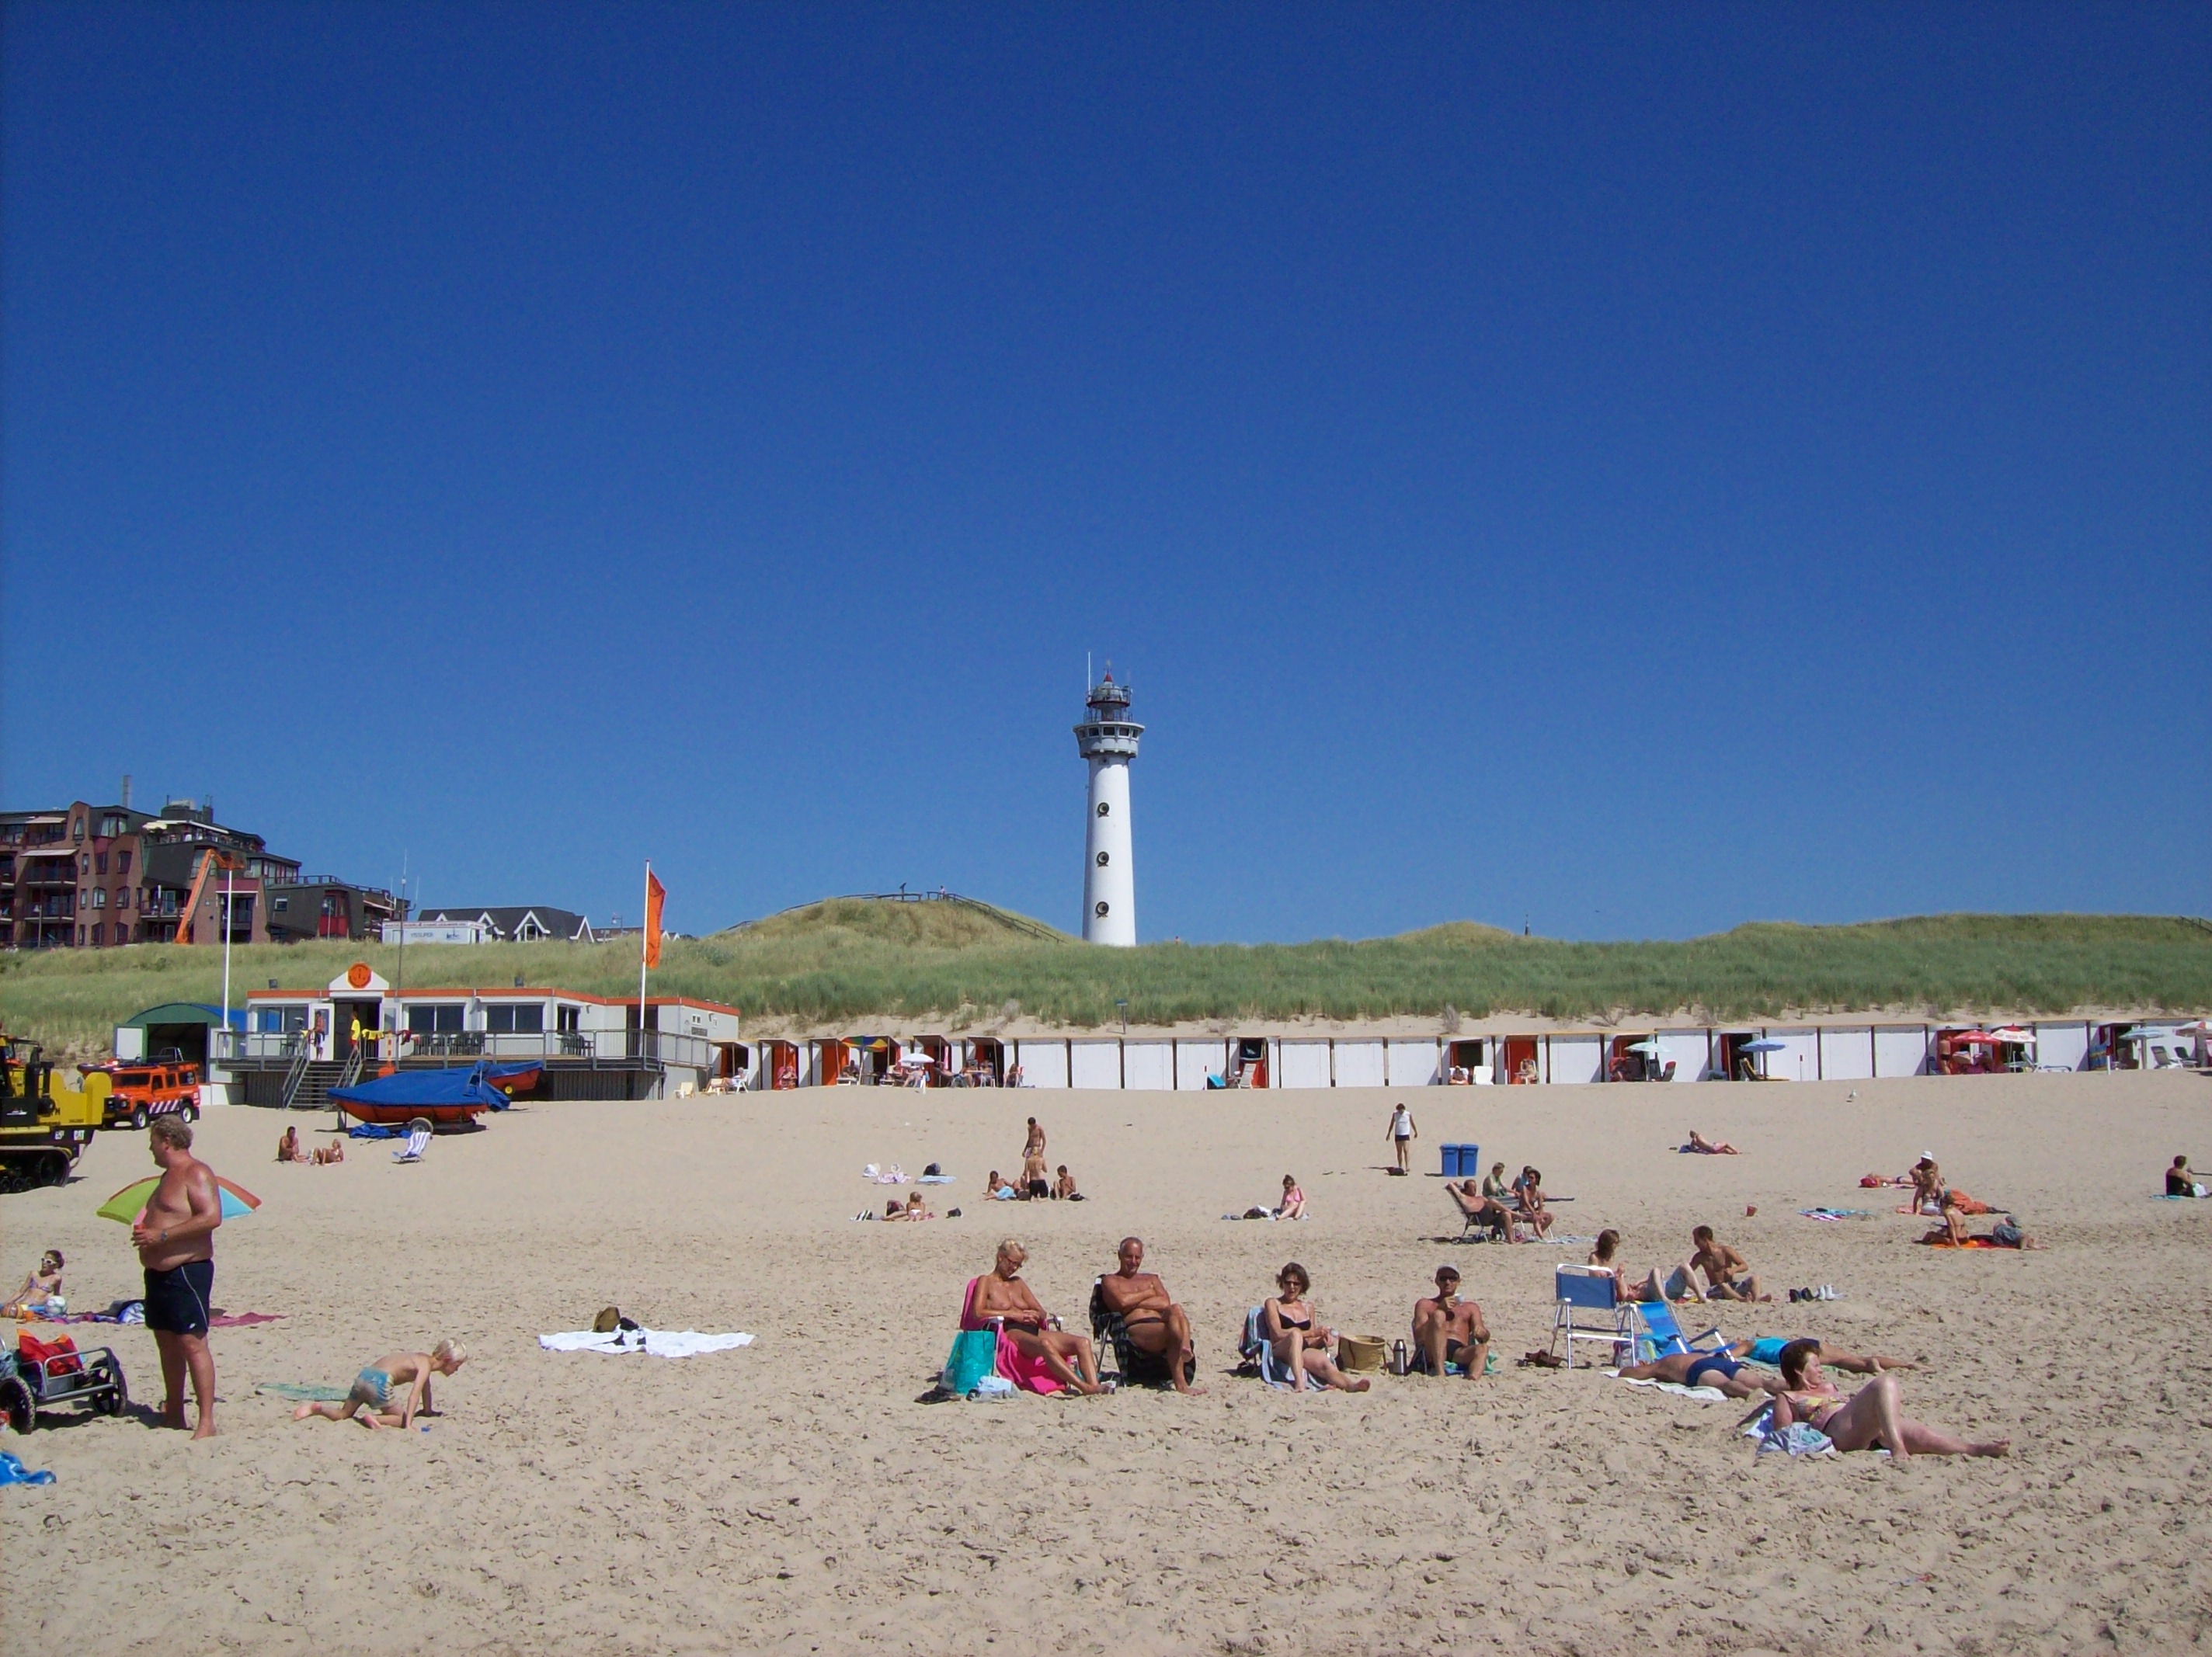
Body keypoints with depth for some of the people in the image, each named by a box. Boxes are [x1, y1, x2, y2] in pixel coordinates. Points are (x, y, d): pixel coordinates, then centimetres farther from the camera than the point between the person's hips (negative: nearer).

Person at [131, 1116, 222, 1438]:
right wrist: (145, 1232, 12)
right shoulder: (170, 1175, 19)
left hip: (187, 1272, -11)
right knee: (167, 1341, 14)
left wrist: (161, 1235, -24)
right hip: (159, 1272, 11)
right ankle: (173, 1414, 22)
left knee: (192, 1342, -12)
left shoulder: (196, 1173, -13)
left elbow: (211, 1217, -24)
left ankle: (207, 1421, -12)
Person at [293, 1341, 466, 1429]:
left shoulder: (423, 1359, 23)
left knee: (343, 1413, 22)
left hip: (363, 1376, 9)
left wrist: (428, 1411, 46)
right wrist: (408, 1423, -21)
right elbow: (414, 1394, -17)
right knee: (403, 1419, 0)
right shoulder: (425, 1365, -5)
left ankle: (316, 1408, 1)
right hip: (379, 1382, -9)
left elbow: (425, 1386, 37)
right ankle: (373, 1418, -19)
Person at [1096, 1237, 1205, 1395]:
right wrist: (1148, 1293, 10)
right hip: (1135, 1329, -4)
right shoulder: (1111, 1280, 20)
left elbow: (1165, 1303, 11)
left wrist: (1134, 1302, 2)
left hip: (1160, 1324, 4)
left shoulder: (1151, 1279, 33)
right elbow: (1122, 1302, -3)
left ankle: (1186, 1346, -55)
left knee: (1175, 1310, -34)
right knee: (1173, 1331, -35)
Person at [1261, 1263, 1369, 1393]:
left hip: (1304, 1352, 3)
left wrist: (1322, 1340, -4)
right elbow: (1278, 1334, -3)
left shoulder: (1308, 1308, 26)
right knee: (1296, 1333, -35)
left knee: (1323, 1362, -31)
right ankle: (1299, 1383, -55)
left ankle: (1351, 1385, -62)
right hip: (1280, 1352, -3)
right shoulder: (1273, 1304, 13)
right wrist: (1312, 1333, -9)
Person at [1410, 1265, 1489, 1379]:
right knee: (1438, 1315, -28)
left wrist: (1481, 1333, -12)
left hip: (1459, 1354, 1)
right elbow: (1419, 1337, 6)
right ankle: (1440, 1374, -43)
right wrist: (1440, 1309, -5)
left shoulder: (1470, 1307, 30)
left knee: (1483, 1348, -31)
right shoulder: (1425, 1304, 23)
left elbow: (1484, 1338, 15)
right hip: (1432, 1355, -1)